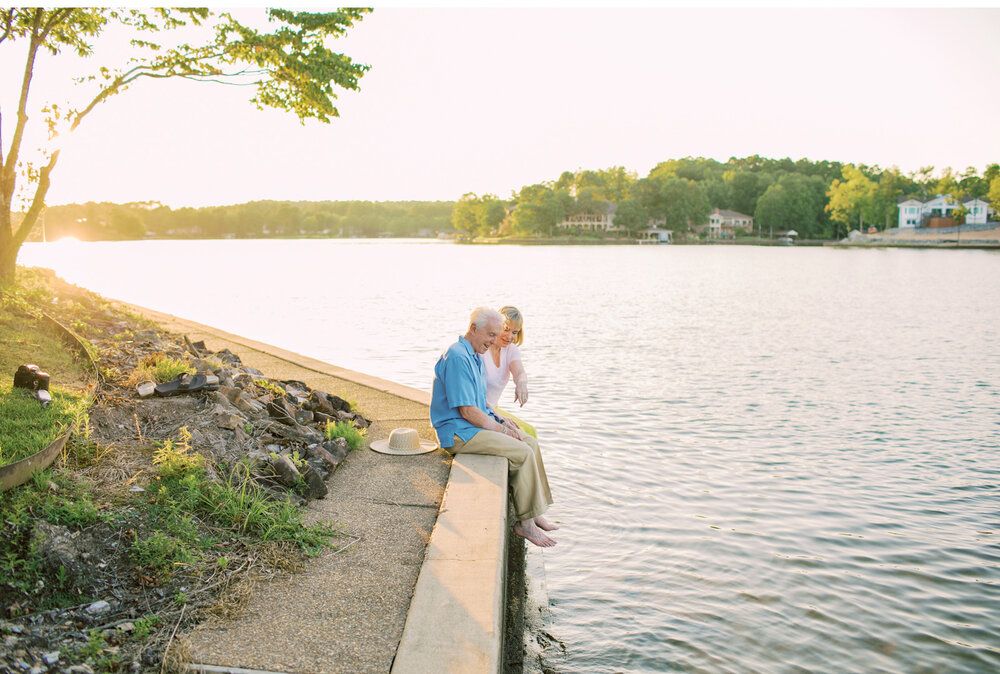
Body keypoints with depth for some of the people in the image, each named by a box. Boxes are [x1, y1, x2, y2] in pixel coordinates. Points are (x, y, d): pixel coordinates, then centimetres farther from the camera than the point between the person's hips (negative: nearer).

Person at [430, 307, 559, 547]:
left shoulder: (476, 357, 13)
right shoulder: (458, 357, -21)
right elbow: (468, 412, -24)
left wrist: (501, 419, 7)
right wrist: (502, 430, -14)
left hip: (479, 423, 10)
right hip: (459, 432, -10)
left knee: (531, 443, 4)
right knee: (523, 453, -17)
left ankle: (535, 513, 9)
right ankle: (525, 522, -7)